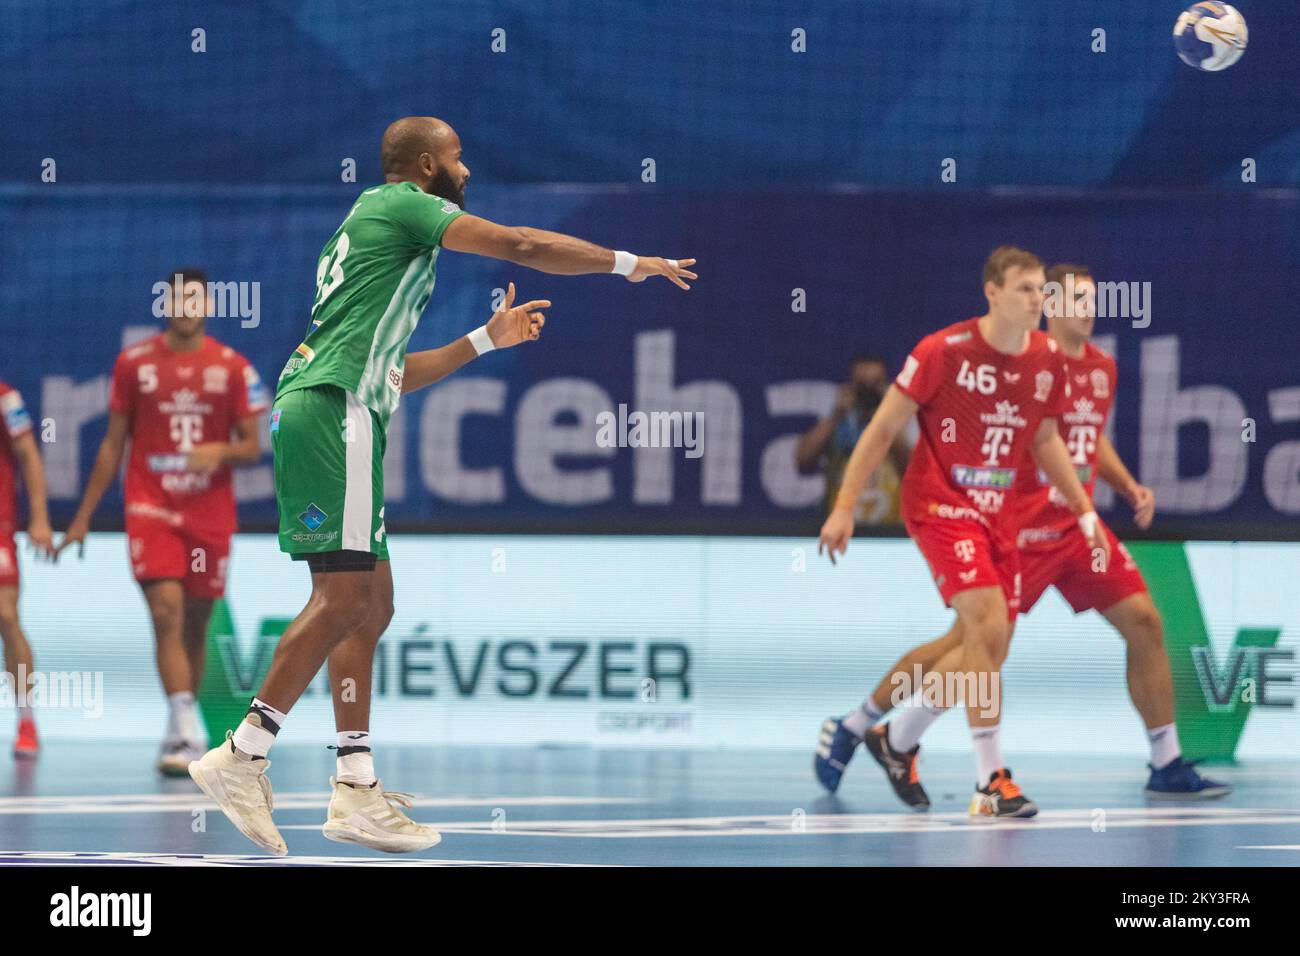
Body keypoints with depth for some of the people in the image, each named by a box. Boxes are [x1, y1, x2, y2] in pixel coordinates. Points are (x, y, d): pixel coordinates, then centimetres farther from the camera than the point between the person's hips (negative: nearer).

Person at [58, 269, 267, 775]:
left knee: (195, 625, 8)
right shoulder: (133, 363, 4)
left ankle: (179, 732, 22)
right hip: (151, 509, -1)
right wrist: (83, 516, 8)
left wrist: (221, 451, -18)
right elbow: (113, 444, 10)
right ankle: (188, 734, -24)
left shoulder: (232, 367, 3)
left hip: (210, 514, 1)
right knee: (167, 613, -17)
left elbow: (252, 446, 5)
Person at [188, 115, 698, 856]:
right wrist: (629, 263, 4)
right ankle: (244, 756, -17)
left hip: (316, 413, 10)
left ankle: (357, 788, 6)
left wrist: (487, 339, 34)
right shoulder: (399, 204, 2)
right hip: (334, 412, -10)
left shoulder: (370, 227, 30)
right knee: (346, 595, -14)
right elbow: (520, 245, -5)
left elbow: (388, 374, 32)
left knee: (371, 604, 8)